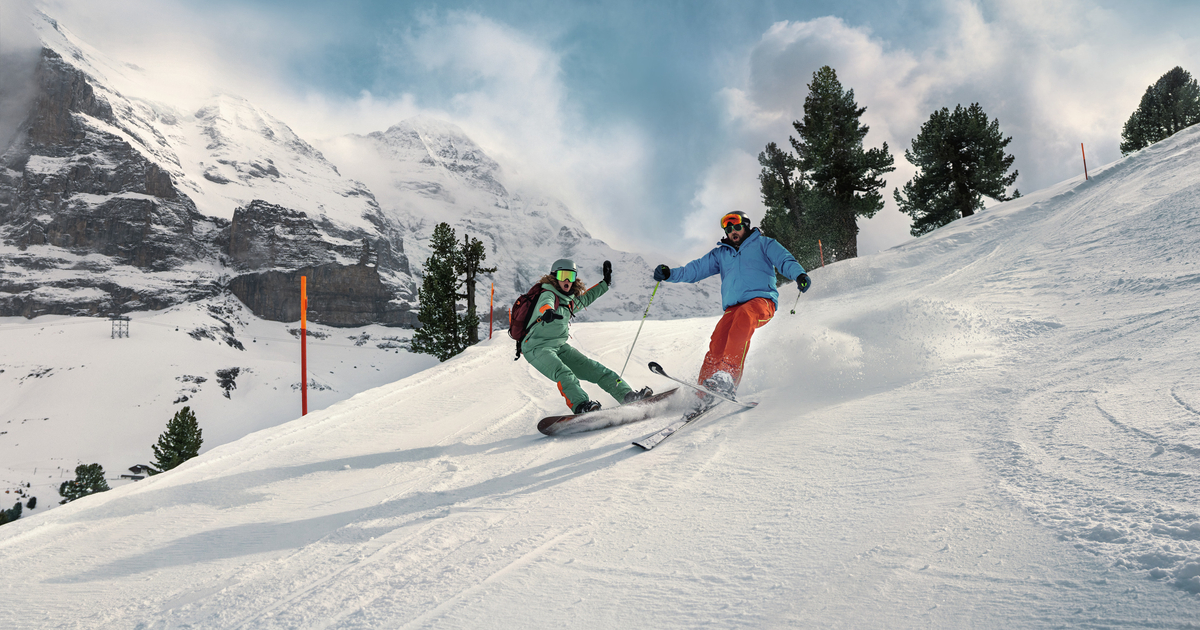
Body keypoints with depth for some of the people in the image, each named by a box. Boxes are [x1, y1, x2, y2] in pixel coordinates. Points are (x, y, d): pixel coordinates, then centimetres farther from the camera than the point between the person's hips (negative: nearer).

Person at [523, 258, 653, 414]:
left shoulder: (570, 301, 13)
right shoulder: (548, 294, -11)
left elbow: (586, 298, 35)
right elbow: (545, 303, -36)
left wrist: (605, 283, 38)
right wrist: (548, 311, -59)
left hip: (560, 347, 7)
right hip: (537, 348, -7)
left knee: (593, 369, -2)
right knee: (563, 374, -32)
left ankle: (627, 395, -2)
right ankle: (580, 406, -50)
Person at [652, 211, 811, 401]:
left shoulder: (763, 244, 18)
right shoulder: (720, 253, 28)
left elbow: (785, 260, 4)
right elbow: (695, 269, 23)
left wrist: (799, 274, -17)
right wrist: (669, 274, 8)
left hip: (762, 300, -4)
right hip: (733, 308, 4)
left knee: (744, 315, -38)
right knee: (718, 341, -22)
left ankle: (729, 375, -47)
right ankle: (705, 393, -25)